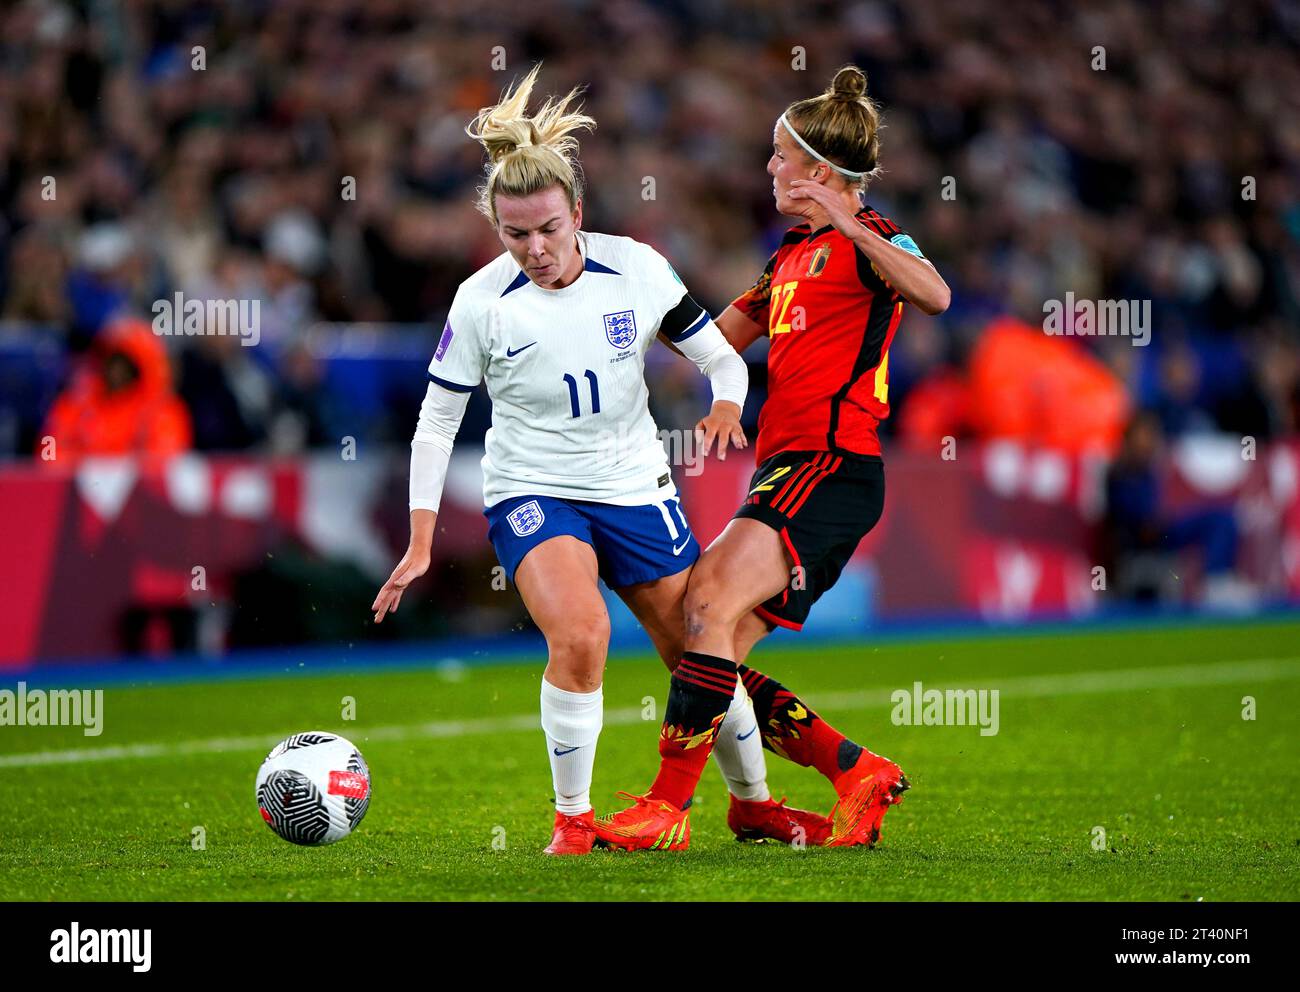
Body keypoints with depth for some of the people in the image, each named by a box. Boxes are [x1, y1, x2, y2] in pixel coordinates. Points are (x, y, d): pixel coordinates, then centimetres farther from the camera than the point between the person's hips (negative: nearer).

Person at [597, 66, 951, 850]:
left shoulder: (868, 240, -3)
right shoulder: (794, 252, 24)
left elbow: (934, 294, -26)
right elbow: (720, 336, 36)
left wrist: (846, 225, -32)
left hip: (831, 465, -9)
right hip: (787, 468, 9)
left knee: (712, 596, -24)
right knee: (716, 663, 1)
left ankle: (669, 806, -25)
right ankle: (859, 773, 9)